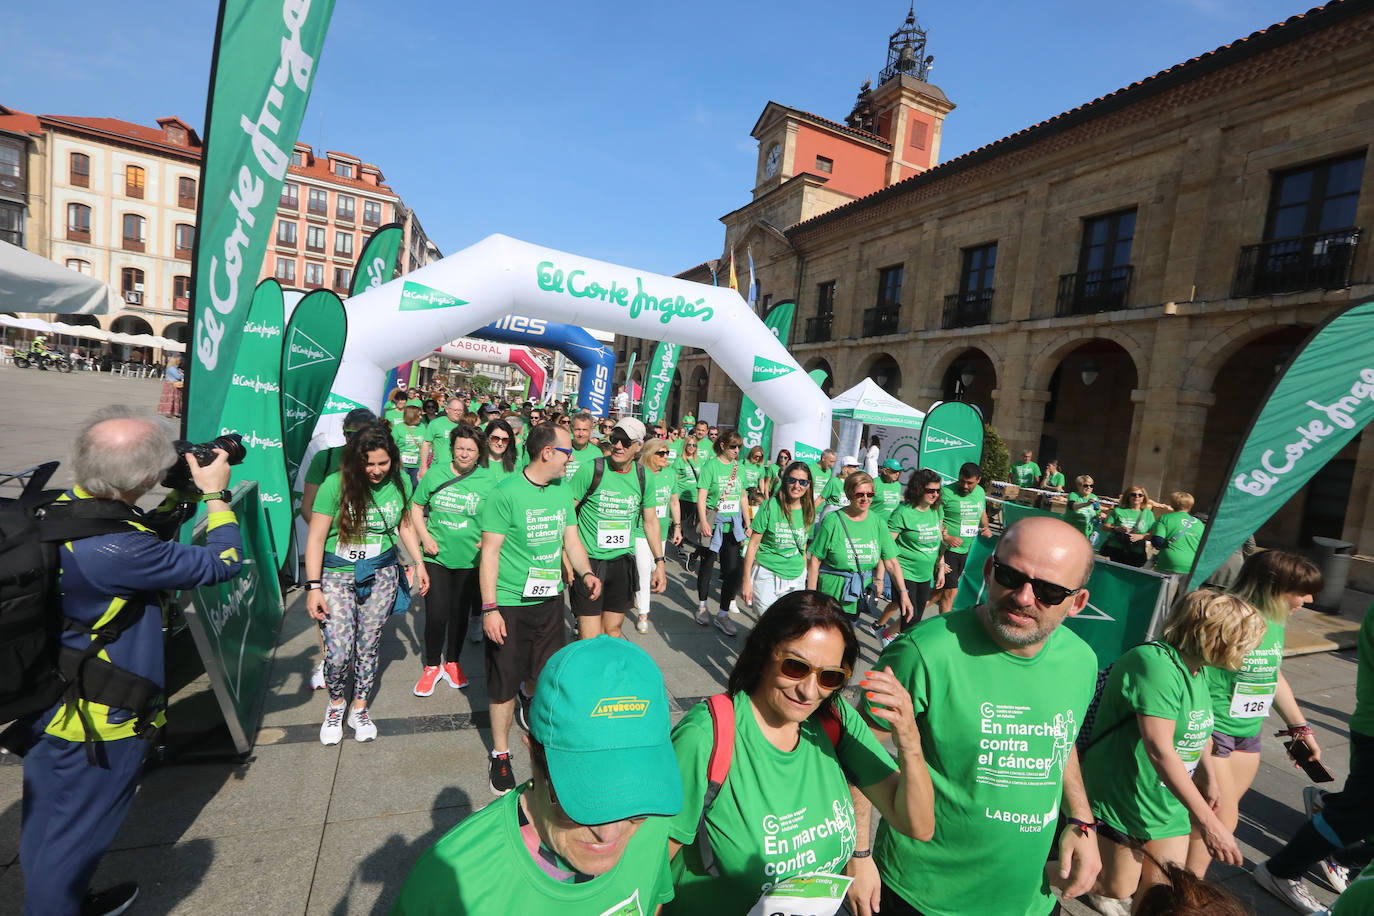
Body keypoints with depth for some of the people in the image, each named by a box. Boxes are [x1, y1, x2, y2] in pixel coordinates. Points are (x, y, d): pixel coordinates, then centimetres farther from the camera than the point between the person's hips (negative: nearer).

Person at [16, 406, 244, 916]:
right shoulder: (119, 550, -34)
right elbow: (223, 563, -23)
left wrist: (184, 492, -2)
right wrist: (215, 494, -14)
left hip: (41, 704, 8)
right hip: (99, 721, -8)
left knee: (42, 824, 27)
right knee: (75, 834, 17)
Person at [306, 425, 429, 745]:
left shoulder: (398, 483, -5)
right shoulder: (336, 484, -16)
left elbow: (405, 525, 11)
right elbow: (316, 538, -11)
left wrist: (418, 563, 12)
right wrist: (313, 587, -13)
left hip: (381, 574, 3)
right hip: (336, 575, -2)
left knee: (368, 645, 11)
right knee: (338, 652, -4)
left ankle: (359, 709, 34)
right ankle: (335, 705, 28)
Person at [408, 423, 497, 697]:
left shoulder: (489, 480, -4)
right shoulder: (435, 473, -2)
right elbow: (416, 507, 7)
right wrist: (425, 537, -6)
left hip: (470, 559, 0)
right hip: (436, 557, 0)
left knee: (460, 613, 14)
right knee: (436, 614, 0)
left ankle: (452, 663, 36)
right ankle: (431, 666, 25)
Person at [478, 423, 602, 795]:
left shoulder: (563, 492, 4)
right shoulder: (506, 493, -16)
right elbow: (490, 552, -14)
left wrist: (586, 572, -7)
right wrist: (489, 608, -16)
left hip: (550, 598, 6)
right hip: (509, 603, -5)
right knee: (504, 683, 7)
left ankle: (528, 696, 52)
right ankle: (500, 754, 29)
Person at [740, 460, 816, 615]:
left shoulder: (808, 511, 3)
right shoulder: (770, 506, -10)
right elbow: (753, 544, -8)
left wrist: (804, 576, 16)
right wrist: (746, 581, -9)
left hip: (796, 578, 4)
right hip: (767, 575, -4)